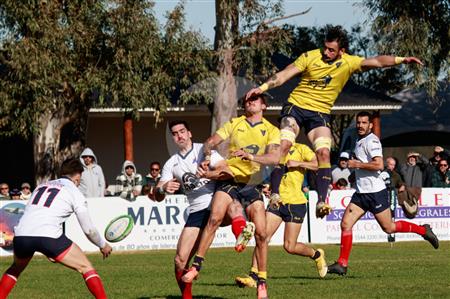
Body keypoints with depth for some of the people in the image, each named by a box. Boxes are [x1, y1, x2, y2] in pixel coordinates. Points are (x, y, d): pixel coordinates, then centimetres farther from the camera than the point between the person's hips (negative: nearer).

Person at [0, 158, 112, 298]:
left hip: (21, 235, 5)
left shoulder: (41, 186, 27)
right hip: (48, 236, -5)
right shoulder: (75, 193, 12)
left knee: (16, 269, 34)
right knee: (86, 267, 8)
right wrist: (103, 246, 30)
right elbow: (88, 229, 11)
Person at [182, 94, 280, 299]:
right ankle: (196, 266, -20)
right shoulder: (234, 124, 10)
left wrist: (251, 156, -28)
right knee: (215, 218, -24)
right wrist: (208, 155, -18)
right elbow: (211, 142, 5)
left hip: (253, 185, 0)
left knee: (261, 233, -8)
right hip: (230, 180, 0)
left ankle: (262, 282, 4)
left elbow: (274, 158, -11)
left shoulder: (271, 131, 5)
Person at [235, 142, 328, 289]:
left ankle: (317, 255, 27)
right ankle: (253, 276, -14)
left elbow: (318, 165, -9)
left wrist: (298, 163, -18)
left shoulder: (301, 149, 0)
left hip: (296, 202, -4)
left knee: (289, 246, -2)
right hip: (277, 201, 4)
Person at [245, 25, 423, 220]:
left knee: (324, 152, -18)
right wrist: (263, 87, -14)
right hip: (295, 105, -1)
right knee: (283, 144, -21)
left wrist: (400, 60, -29)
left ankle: (321, 202, -19)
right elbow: (285, 74, -4)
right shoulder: (310, 57, -5)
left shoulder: (348, 63, -4)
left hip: (320, 113, 1)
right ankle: (274, 194, -18)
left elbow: (376, 62, -15)